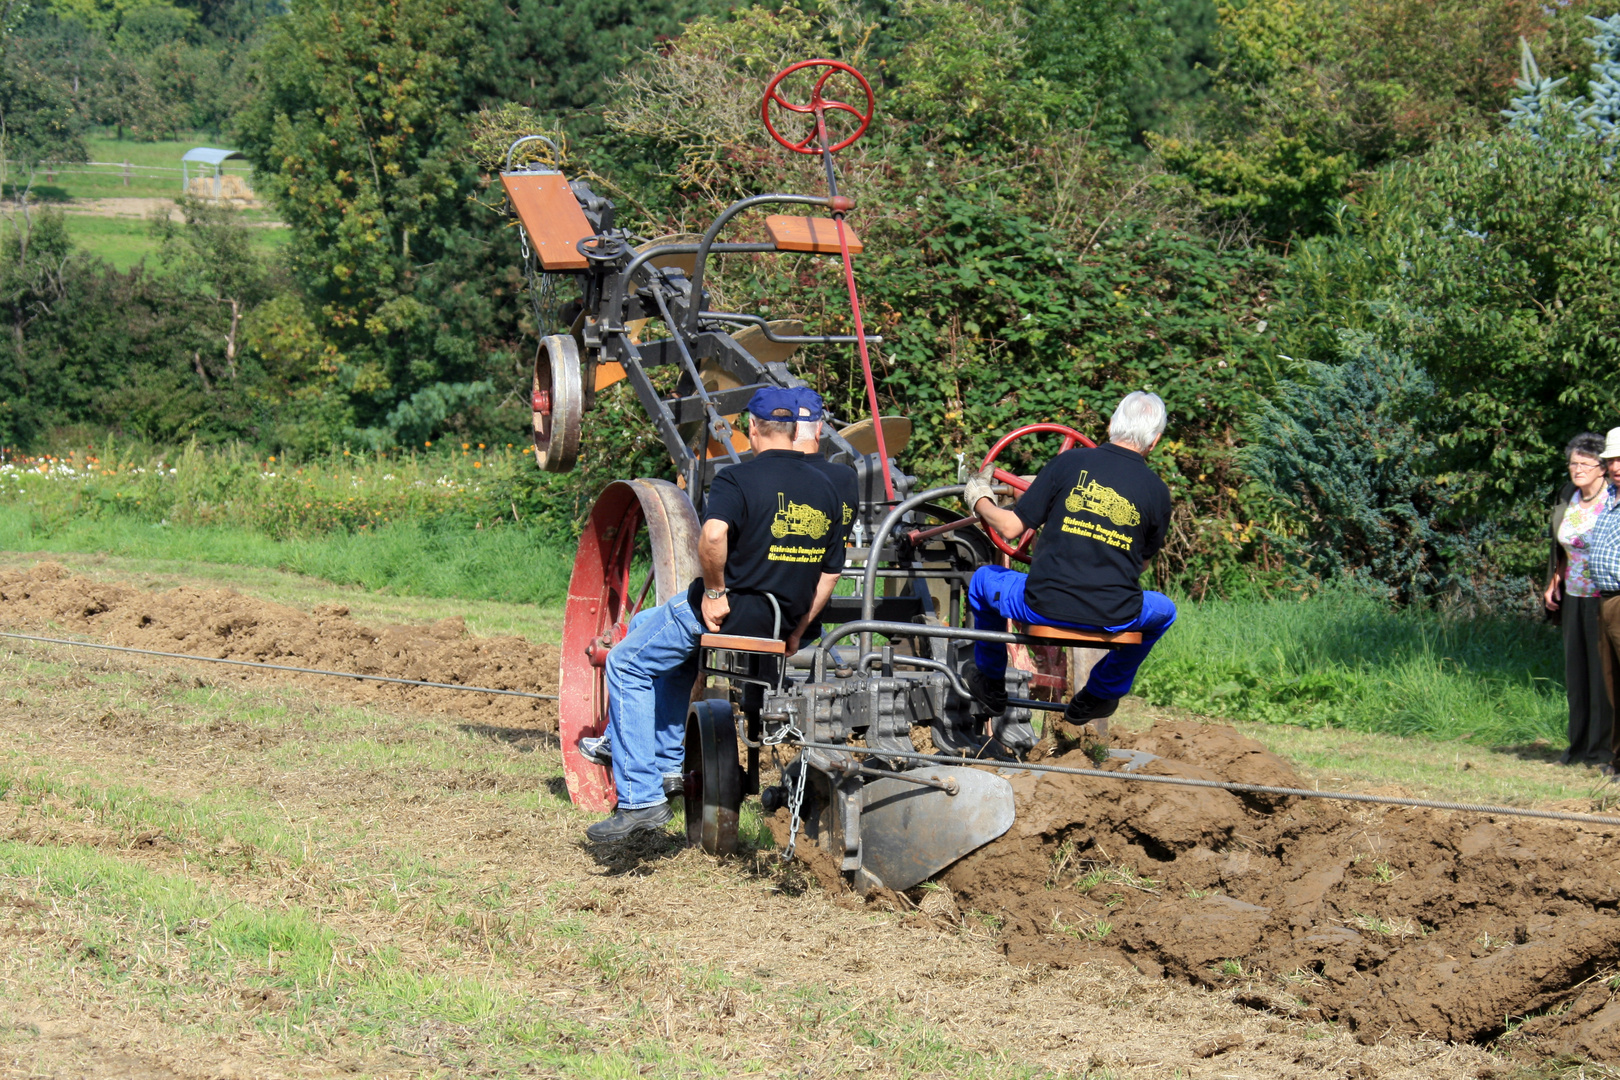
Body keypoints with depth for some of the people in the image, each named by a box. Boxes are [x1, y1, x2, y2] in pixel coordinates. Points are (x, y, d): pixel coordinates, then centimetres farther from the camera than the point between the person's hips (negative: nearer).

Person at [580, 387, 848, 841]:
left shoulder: (739, 479, -14)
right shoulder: (826, 490, 7)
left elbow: (713, 537, -33)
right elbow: (830, 573, 12)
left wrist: (715, 591, -17)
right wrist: (793, 632, 17)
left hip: (723, 613, -8)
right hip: (779, 623, 8)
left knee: (627, 664, 11)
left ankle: (641, 799, 1)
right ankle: (666, 763, 33)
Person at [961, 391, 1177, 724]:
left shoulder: (1070, 462, -3)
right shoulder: (1157, 492, 2)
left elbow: (1011, 527, -1)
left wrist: (980, 502, 20)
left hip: (1043, 608, -1)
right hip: (1113, 618, 1)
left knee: (983, 580, 30)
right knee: (1163, 610, 36)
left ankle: (991, 684, 45)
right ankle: (1098, 695, 41)